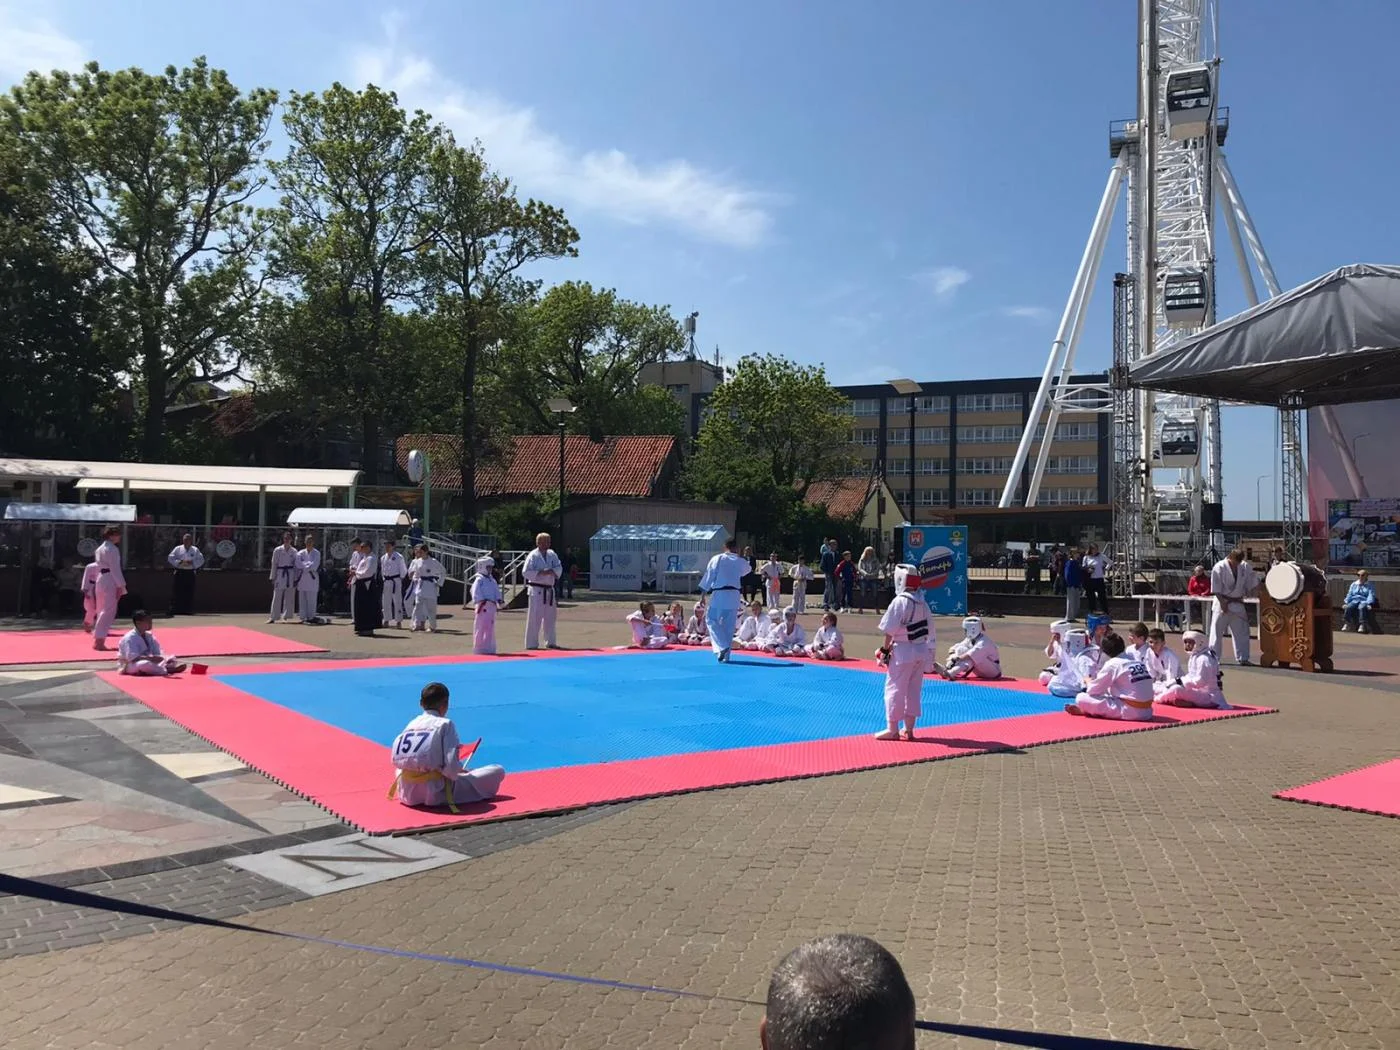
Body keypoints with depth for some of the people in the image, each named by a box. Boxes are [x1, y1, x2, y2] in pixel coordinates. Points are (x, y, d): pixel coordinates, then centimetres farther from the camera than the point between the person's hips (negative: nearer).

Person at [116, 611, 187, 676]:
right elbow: (132, 657, -28)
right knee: (145, 664, -42)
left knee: (171, 659, -5)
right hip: (130, 666, -8)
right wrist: (150, 658, -38)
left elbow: (158, 653, 5)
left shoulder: (149, 636, 5)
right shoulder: (129, 638, -19)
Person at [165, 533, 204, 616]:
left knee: (189, 593, 1)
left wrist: (192, 562, -13)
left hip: (190, 573, 1)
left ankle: (188, 611, 8)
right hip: (179, 573, -1)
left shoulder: (195, 550, 6)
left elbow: (201, 560, 2)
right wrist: (180, 562, -13)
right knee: (177, 593, -4)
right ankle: (175, 611, -1)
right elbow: (170, 558, -1)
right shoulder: (178, 549, 5)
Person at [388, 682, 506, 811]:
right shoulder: (445, 724, -8)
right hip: (435, 793, -6)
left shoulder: (411, 724, 7)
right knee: (497, 772, -1)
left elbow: (397, 760, 9)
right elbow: (451, 765, -17)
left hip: (407, 793, 6)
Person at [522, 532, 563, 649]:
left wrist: (551, 571, -16)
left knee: (550, 617, 14)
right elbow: (525, 572, -14)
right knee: (534, 617, -6)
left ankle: (550, 642, 26)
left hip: (549, 590, 7)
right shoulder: (533, 555, -8)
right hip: (537, 590, -6)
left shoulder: (552, 555, 10)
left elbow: (559, 568, 4)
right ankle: (531, 644, 1)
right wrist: (541, 573, -20)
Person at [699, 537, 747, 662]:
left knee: (711, 620, 7)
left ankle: (722, 646, -11)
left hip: (718, 595, -3)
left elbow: (708, 577, -2)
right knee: (729, 626, 10)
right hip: (733, 596, 3)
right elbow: (747, 569, 29)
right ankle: (725, 655, 14)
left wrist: (703, 594, 3)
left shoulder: (717, 559, -3)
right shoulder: (741, 562, 6)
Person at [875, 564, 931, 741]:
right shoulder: (922, 603, 8)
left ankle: (892, 729, 6)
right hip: (921, 651, 8)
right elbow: (929, 630, 11)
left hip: (903, 651, -8)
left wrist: (885, 649, -6)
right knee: (914, 690, 13)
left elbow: (890, 629, -15)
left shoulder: (900, 601, -15)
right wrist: (924, 646, 17)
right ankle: (909, 729, 20)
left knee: (894, 688, 2)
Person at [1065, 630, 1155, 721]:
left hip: (1130, 712, -8)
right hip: (1146, 712, 8)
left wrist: (1089, 683, 19)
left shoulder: (1112, 664, -9)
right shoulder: (1137, 661, 10)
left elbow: (1094, 690, -2)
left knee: (1081, 698, -7)